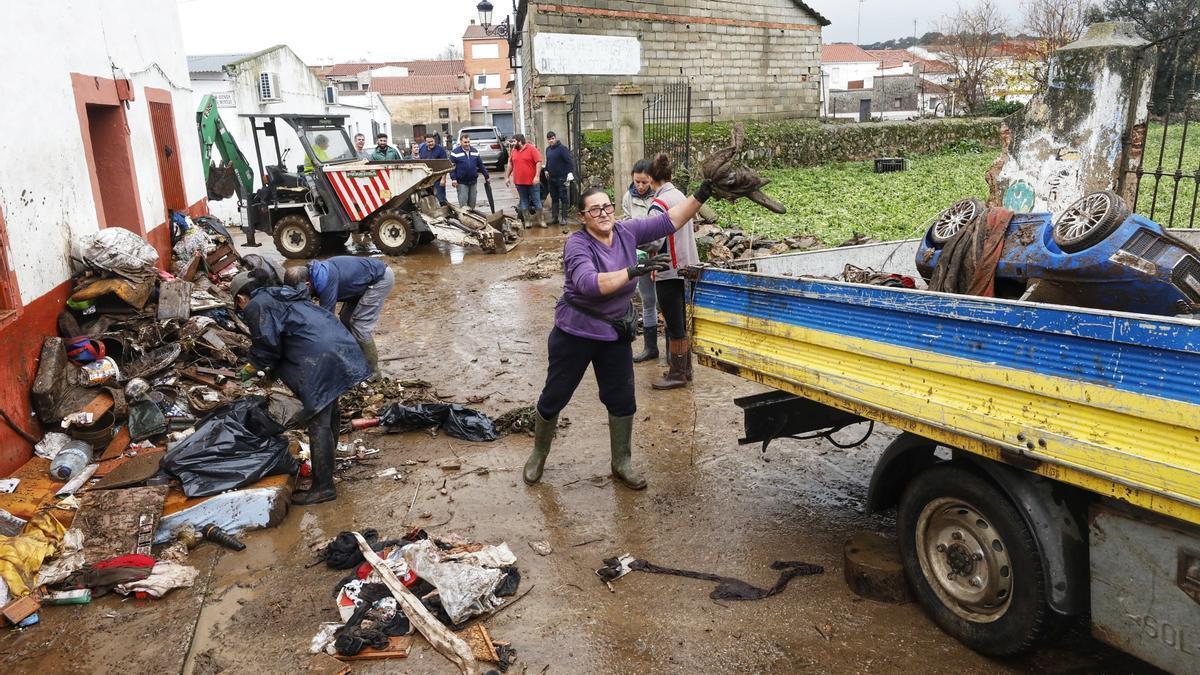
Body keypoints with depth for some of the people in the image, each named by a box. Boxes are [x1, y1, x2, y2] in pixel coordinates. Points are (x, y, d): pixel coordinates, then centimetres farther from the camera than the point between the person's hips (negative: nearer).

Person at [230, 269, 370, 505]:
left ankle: (323, 486, 0)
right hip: (341, 346, 10)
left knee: (318, 422, -5)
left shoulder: (256, 306, 1)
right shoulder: (281, 294, 28)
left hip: (320, 359, -10)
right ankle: (327, 465, 39)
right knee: (329, 412, 22)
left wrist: (253, 366, 16)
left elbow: (267, 346, -3)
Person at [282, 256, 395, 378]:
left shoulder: (325, 280, -31)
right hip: (365, 280, 10)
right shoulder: (312, 274, -2)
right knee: (345, 320, 11)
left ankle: (371, 371, 0)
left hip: (381, 278, -10)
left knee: (360, 325, -12)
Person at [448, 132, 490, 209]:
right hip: (461, 182, -4)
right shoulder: (455, 152, -3)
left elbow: (481, 165, 15)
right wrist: (453, 179, -15)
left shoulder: (475, 151, 10)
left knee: (472, 202, 10)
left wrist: (486, 176, 14)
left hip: (473, 181, 4)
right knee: (463, 202, -7)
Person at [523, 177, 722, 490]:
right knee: (554, 398, 9)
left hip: (615, 334, 4)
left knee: (622, 401, 8)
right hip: (575, 334, -4)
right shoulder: (577, 244, -20)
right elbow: (589, 284, -37)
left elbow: (669, 221, -3)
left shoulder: (627, 232, -5)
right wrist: (634, 270, -44)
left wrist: (700, 195, -13)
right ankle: (538, 455, 33)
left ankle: (622, 463, 26)